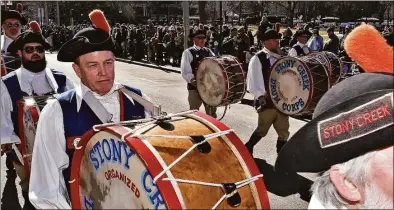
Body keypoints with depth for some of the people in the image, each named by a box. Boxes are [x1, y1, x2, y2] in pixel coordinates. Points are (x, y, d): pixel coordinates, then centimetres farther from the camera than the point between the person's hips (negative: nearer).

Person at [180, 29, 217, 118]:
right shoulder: (188, 52, -3)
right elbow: (185, 71, -13)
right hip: (195, 87, -5)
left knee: (212, 114, 15)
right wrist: (192, 80, -31)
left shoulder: (208, 51, 13)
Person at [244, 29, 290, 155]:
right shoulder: (258, 59, -7)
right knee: (262, 130, 7)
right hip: (267, 102, -6)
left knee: (283, 132, 9)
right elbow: (253, 80, -14)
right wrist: (260, 96, -24)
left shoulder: (280, 58, 12)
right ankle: (247, 149, 29)